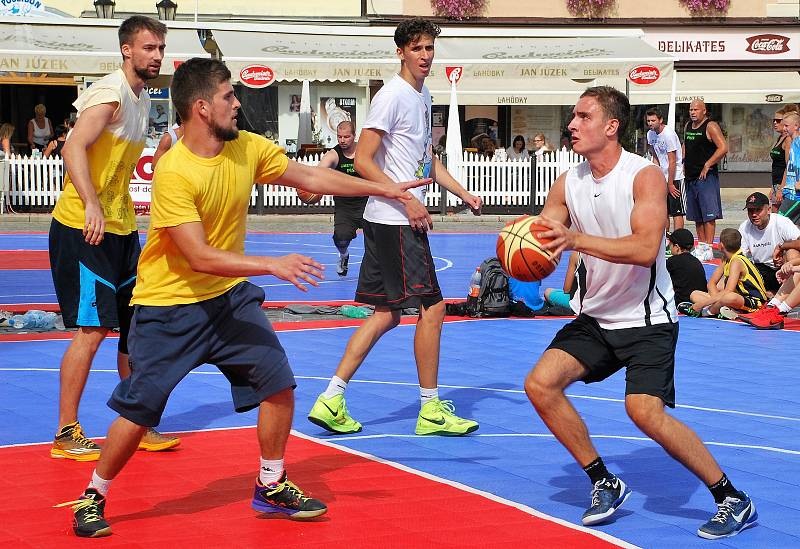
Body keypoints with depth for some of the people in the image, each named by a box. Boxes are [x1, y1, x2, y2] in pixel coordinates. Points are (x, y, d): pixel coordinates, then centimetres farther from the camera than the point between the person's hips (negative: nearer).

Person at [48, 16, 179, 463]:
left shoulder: (142, 100, 14)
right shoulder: (110, 93, -15)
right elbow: (74, 148, -29)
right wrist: (91, 206, -38)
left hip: (121, 229, 9)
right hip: (83, 228, -9)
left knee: (137, 326, 11)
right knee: (92, 329, -9)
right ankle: (66, 436, -1)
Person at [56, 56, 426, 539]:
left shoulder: (248, 149, -5)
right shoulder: (174, 172, -25)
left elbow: (311, 178, 8)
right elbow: (200, 257, -29)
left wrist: (384, 189, 9)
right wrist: (273, 264, -35)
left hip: (229, 297, 6)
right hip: (170, 306, -6)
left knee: (279, 384, 0)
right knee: (139, 410, -4)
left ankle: (271, 487, 19)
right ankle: (93, 497, 17)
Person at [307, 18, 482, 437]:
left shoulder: (422, 96, 17)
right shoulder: (392, 96, -13)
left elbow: (428, 160, 27)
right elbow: (363, 161, -18)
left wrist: (464, 195, 17)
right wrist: (407, 200, -20)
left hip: (395, 221, 10)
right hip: (395, 220, -10)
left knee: (387, 314, 10)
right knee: (432, 308, -5)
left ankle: (331, 401, 10)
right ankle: (430, 410, 5)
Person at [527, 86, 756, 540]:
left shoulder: (644, 175, -17)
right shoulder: (568, 184, 2)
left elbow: (645, 249, -30)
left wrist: (576, 239, -39)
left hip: (648, 319, -6)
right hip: (595, 316, 7)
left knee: (644, 409, -22)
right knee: (541, 384, -9)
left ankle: (734, 501, -6)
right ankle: (605, 484, 7)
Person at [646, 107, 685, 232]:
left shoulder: (668, 134, -19)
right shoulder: (650, 134, 5)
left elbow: (672, 161, -18)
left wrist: (670, 184, -16)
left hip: (675, 177, -8)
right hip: (662, 177, 8)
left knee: (677, 212, -8)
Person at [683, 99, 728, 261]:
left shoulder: (710, 126, -11)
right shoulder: (688, 126, 13)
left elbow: (723, 148, -19)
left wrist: (707, 166, -18)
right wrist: (685, 163, 16)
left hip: (706, 177, -8)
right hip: (691, 177, 8)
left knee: (708, 215, -9)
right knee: (697, 216, 13)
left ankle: (708, 250, -10)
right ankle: (701, 246, 20)